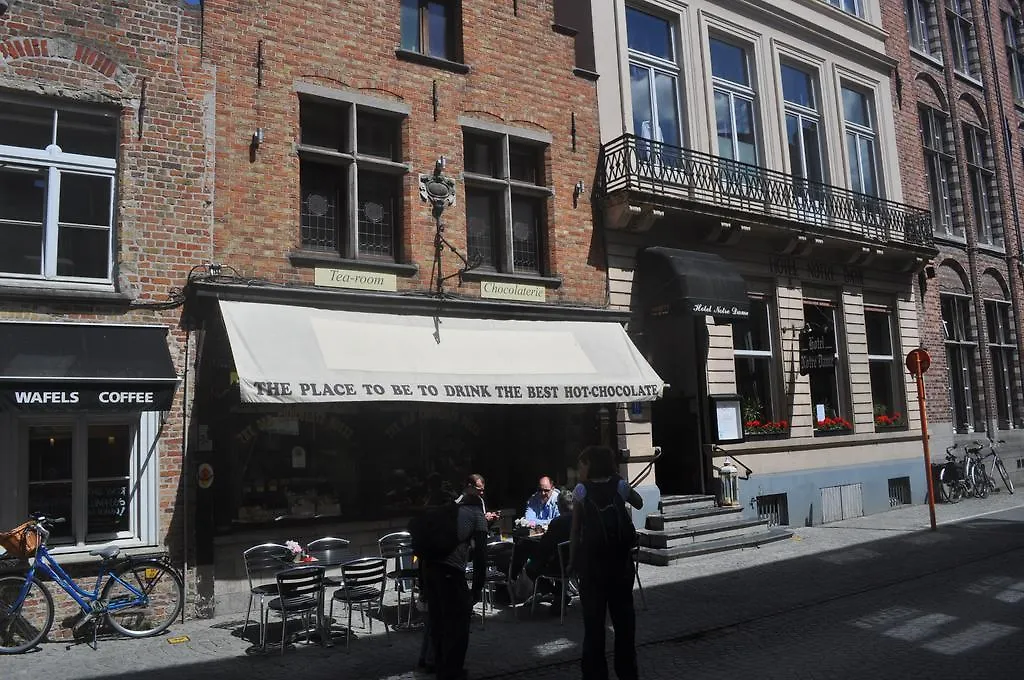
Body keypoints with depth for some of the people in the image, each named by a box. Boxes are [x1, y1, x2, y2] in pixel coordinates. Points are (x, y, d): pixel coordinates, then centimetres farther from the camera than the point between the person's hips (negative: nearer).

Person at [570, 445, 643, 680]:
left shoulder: (581, 490, -10)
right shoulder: (620, 485, -3)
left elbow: (575, 530, -9)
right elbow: (639, 504, 16)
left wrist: (572, 559, -2)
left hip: (591, 561, -3)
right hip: (620, 558, 3)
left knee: (594, 617, 7)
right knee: (623, 613, 14)